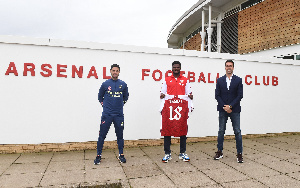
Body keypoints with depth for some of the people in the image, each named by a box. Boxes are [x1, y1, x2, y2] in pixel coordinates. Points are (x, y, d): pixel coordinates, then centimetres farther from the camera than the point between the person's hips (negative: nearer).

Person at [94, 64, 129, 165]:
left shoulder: (123, 84, 4)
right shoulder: (105, 84, 0)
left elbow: (126, 97, 20)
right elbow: (100, 97, 14)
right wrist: (104, 104, 5)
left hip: (119, 115, 1)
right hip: (107, 114, -1)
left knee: (120, 135, 9)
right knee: (102, 135, 1)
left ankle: (121, 155, 23)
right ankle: (98, 155, 14)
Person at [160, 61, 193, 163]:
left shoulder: (185, 80, 14)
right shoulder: (166, 80, 13)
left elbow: (189, 94, 13)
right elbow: (162, 94, 12)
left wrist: (190, 96, -6)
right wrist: (161, 96, -7)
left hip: (182, 107, 1)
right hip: (168, 107, 0)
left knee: (183, 129, 3)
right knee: (167, 130, -1)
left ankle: (182, 153, 15)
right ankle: (167, 154, 10)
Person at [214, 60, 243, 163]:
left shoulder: (238, 80, 2)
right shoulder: (220, 80, 7)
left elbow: (240, 95, -4)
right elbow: (217, 95, 2)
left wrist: (230, 106, -11)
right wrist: (224, 107, -9)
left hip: (234, 109, -1)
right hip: (222, 110, 2)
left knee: (237, 131, 2)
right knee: (221, 131, 8)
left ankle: (239, 153, 11)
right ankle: (219, 152, 19)